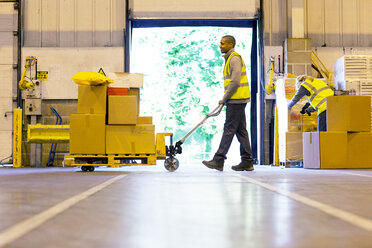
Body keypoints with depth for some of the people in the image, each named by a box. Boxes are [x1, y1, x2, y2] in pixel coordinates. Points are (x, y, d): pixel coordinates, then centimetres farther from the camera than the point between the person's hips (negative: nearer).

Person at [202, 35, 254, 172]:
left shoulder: (235, 58, -12)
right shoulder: (230, 58, 20)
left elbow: (235, 82, -20)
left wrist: (224, 99, -13)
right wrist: (225, 100, 16)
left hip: (236, 100, -10)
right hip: (237, 100, 10)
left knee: (229, 130, -8)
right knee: (240, 130, 9)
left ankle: (218, 160, -7)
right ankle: (247, 161, 11)